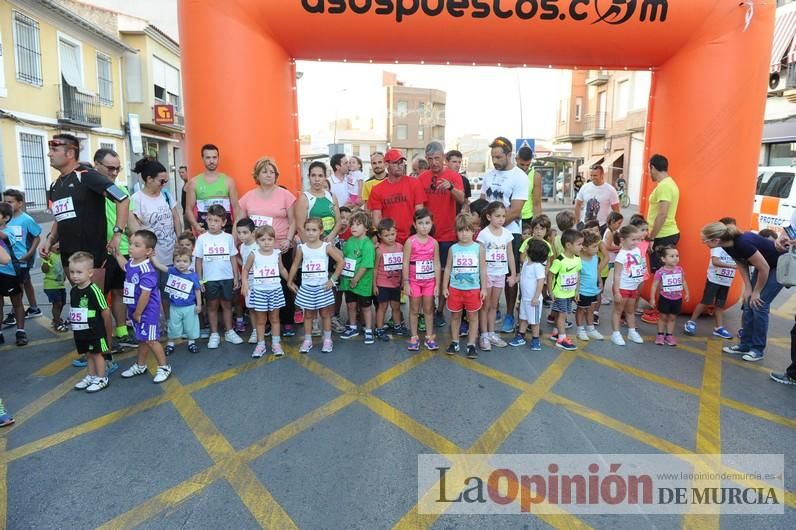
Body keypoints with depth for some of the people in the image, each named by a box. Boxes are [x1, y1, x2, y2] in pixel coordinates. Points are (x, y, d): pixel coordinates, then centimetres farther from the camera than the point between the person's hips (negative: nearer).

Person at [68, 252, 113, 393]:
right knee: (88, 354, 18)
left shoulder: (94, 290, -20)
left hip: (95, 331, -6)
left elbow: (105, 311, -15)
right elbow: (73, 311, 12)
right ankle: (90, 376, 31)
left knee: (96, 354, 4)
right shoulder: (73, 290, 2)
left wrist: (108, 333, -10)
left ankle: (102, 379, 17)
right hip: (81, 331, 6)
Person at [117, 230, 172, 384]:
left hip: (147, 311, -9)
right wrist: (116, 253, 29)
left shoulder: (146, 270, -26)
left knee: (150, 340, -2)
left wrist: (138, 313, -19)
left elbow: (145, 294, -26)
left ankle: (164, 367, 12)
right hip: (135, 309, 9)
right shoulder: (131, 263, 3)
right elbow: (125, 266, 32)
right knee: (142, 339, 21)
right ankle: (140, 366, 36)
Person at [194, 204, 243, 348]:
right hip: (209, 279, -1)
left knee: (227, 304, 12)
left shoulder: (228, 238, -1)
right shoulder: (202, 239, -3)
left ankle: (229, 332, 24)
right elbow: (198, 261, 1)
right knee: (212, 305, 10)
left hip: (227, 278, 1)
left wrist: (236, 277, 3)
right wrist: (199, 280, -2)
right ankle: (214, 334, 20)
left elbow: (232, 259, 4)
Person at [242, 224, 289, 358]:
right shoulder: (253, 255, -6)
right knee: (260, 319, 8)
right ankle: (261, 344, 18)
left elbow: (282, 269, 15)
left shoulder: (277, 254, 0)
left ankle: (276, 343, 18)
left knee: (274, 318, 10)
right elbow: (246, 269, 4)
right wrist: (245, 283, -9)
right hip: (259, 291, -1)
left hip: (275, 290, 1)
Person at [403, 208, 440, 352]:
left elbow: (437, 264, 1)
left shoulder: (434, 242, -2)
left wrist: (437, 284, -1)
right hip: (414, 281, -2)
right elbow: (405, 264, -8)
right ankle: (414, 337, 18)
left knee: (428, 309, 10)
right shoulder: (410, 242, -9)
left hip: (429, 281, 2)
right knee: (414, 309, 8)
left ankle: (429, 337, 21)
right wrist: (406, 283, -10)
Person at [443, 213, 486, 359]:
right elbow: (448, 268, 4)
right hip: (455, 288, 1)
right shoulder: (453, 249, 0)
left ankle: (471, 344, 17)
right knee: (455, 316, 12)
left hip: (473, 289, -1)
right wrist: (445, 287, 1)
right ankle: (455, 342, 26)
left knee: (473, 317, 7)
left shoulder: (479, 248, -3)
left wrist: (484, 288, -2)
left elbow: (483, 269, 0)